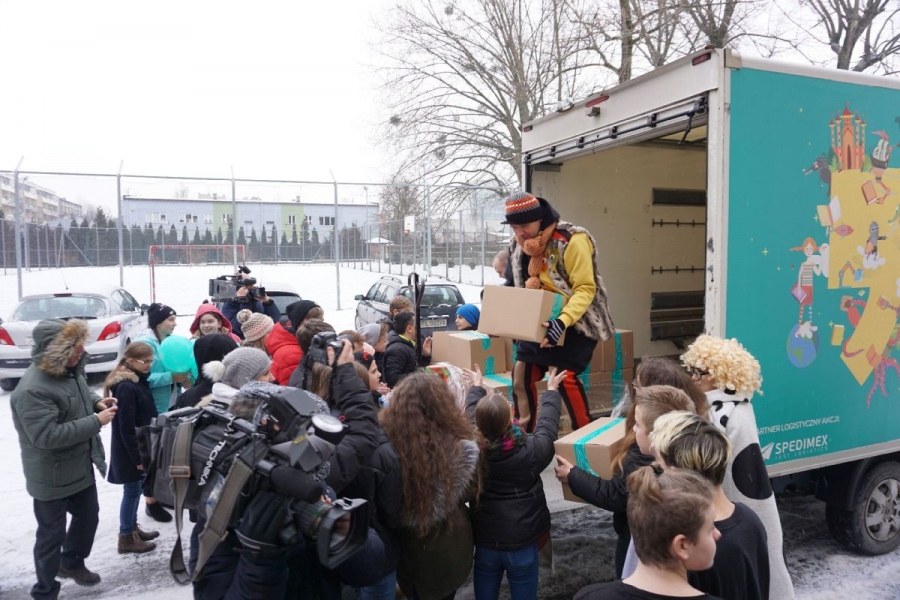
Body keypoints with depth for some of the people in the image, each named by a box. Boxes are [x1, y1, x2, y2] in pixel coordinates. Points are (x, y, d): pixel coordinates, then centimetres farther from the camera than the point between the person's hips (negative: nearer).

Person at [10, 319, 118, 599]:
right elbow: (47, 435, -32)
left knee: (89, 516, 24)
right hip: (52, 476, -9)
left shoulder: (69, 370, -1)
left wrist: (96, 401, -3)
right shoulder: (32, 389, -30)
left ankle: (72, 563, 48)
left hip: (81, 466, 9)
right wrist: (96, 421, -29)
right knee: (52, 534, 8)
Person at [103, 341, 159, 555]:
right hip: (130, 450, -9)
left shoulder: (139, 381, 6)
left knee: (136, 488, 19)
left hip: (140, 446, 9)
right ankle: (126, 538, 17)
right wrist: (137, 456, -18)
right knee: (132, 490, 4)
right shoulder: (126, 387, -23)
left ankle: (132, 528, 34)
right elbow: (126, 427, -22)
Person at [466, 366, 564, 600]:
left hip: (485, 541, 3)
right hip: (521, 544, -2)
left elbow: (471, 413, 5)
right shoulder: (532, 450, -20)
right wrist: (552, 389, 17)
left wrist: (476, 386, 25)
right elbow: (547, 424, -1)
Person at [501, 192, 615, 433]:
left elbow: (585, 288, -23)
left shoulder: (571, 240, -20)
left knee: (565, 377, -17)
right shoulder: (518, 245, 2)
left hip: (575, 322, -7)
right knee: (522, 375, 3)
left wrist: (563, 321, -36)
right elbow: (514, 286, 14)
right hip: (539, 322, 7)